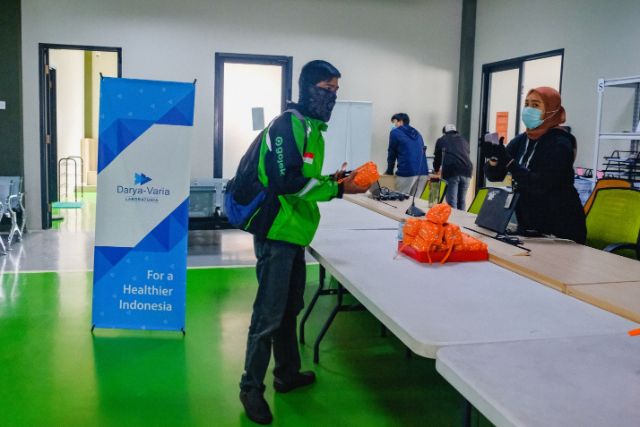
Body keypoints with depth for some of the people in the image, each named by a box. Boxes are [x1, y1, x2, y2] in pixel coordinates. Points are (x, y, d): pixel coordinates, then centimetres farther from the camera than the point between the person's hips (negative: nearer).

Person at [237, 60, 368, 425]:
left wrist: (331, 179, 4)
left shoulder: (313, 129, 14)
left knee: (290, 309, 19)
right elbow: (287, 182, -25)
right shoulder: (287, 125, -16)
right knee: (269, 314, -3)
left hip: (294, 232, 10)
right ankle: (252, 388, 11)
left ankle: (288, 374, 33)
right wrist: (337, 189, -21)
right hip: (276, 233, -10)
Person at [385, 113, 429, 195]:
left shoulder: (395, 133, 7)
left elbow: (391, 153, 10)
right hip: (423, 172, 6)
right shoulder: (417, 133, 25)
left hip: (407, 172, -6)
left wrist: (389, 171, 20)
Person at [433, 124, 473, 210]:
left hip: (451, 171, -3)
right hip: (466, 170, 4)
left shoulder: (441, 140, 19)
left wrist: (436, 170, 43)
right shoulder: (463, 140, 29)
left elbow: (437, 157, 24)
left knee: (452, 201, -6)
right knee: (462, 201, 11)